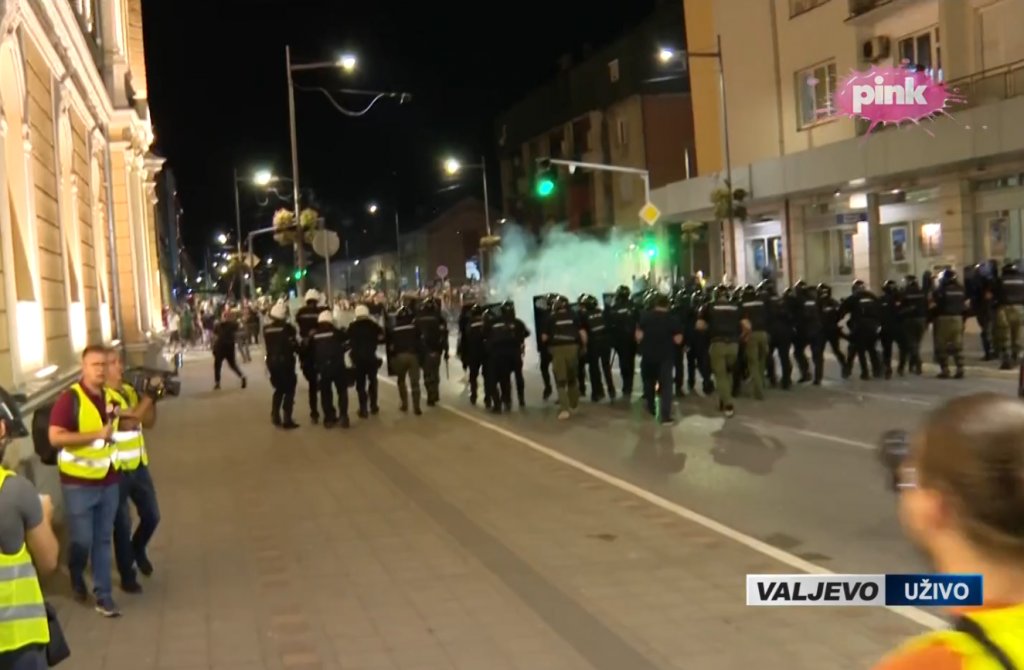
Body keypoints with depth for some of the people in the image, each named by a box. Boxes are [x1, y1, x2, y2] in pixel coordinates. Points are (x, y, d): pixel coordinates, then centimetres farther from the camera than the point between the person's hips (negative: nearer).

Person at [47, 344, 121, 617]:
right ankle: (76, 575, 33)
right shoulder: (69, 399, -14)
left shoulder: (111, 396, 5)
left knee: (103, 540, 9)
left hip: (109, 480, 5)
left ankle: (103, 596, 17)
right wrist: (97, 435, -22)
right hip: (78, 483, -5)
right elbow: (55, 437, -23)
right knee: (82, 540, 1)